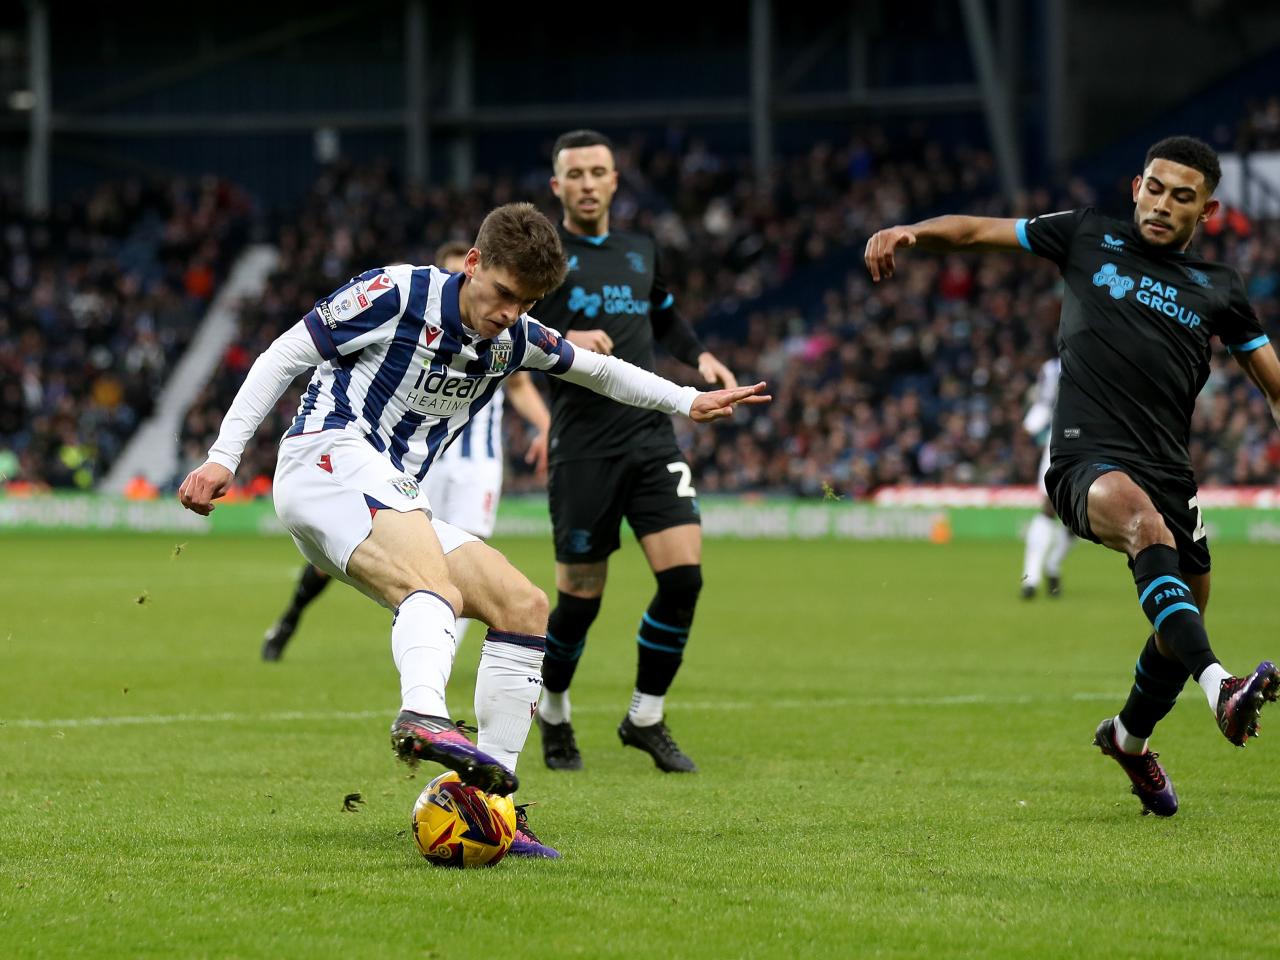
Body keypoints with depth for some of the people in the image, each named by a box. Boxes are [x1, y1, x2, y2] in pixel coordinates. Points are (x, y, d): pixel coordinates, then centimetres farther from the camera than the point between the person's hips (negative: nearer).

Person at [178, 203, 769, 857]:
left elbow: (595, 368, 34)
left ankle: (492, 800, -1)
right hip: (329, 457, -8)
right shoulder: (398, 294, -7)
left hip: (392, 504, 8)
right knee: (436, 583, -35)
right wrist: (224, 458, -7)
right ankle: (424, 718, -65)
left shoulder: (514, 340, 14)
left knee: (526, 609, 0)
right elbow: (283, 357, -3)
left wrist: (688, 402, 35)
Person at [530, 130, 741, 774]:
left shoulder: (640, 252, 15)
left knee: (683, 575, -11)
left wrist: (699, 356, 14)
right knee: (580, 597, -1)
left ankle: (646, 719, 6)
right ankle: (553, 714, 27)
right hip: (583, 449, -4)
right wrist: (560, 342, -22)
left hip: (651, 438, 4)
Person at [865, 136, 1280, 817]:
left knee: (1180, 633, 11)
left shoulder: (1218, 289, 14)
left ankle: (1129, 737, 45)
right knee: (1145, 520, -37)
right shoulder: (1088, 238, 10)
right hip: (1087, 463, -4)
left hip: (1170, 473, 4)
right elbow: (977, 231, 13)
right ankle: (1220, 688, -56)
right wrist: (910, 232, -6)